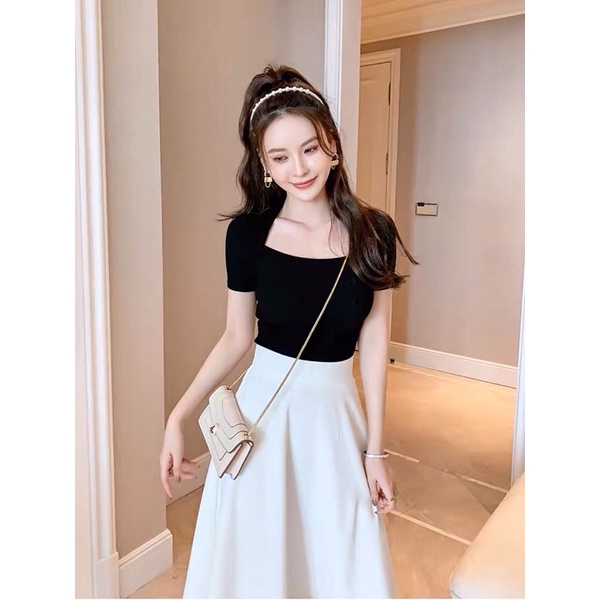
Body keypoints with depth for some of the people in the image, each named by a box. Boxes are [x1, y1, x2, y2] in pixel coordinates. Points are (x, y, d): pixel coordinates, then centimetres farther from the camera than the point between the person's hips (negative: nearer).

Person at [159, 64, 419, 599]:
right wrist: (177, 418, -4)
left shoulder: (373, 232, -7)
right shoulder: (248, 232, -9)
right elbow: (236, 338, 0)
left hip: (335, 412, 1)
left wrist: (376, 450, -2)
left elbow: (374, 343, -3)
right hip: (264, 407, 0)